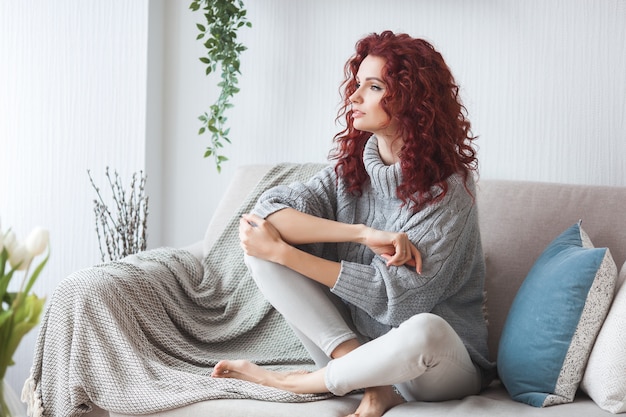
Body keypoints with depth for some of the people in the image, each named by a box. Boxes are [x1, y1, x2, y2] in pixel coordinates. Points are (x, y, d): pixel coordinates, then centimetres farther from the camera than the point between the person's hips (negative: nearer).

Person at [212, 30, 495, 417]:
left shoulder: (449, 187, -15)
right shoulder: (351, 168, 2)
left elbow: (396, 295, -21)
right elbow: (270, 209, -12)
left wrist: (281, 252, -20)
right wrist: (363, 233, -26)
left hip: (442, 361, -4)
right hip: (353, 340, 4)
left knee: (423, 330, -41)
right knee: (260, 242, -11)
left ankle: (294, 382, -13)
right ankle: (374, 384, -16)